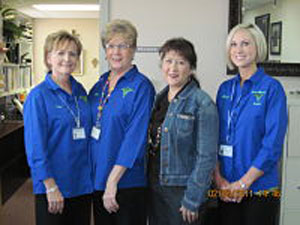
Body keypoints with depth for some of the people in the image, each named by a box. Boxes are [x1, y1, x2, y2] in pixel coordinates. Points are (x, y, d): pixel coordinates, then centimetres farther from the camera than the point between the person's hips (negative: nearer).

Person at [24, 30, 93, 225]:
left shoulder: (80, 91, 6)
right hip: (54, 187, -6)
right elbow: (35, 147, -14)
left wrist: (92, 175, 8)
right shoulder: (38, 96, -11)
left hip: (83, 183, 6)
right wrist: (51, 186, -17)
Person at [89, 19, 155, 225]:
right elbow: (88, 125, 13)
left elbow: (136, 138, -18)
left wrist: (113, 180, -20)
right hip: (97, 177, 6)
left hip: (127, 182, -6)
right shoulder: (101, 83, 8)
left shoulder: (141, 86, -11)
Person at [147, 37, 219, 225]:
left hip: (182, 189, -6)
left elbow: (207, 157, -15)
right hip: (155, 188, 6)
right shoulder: (160, 98, 7)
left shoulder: (203, 104, -13)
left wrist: (192, 200, -16)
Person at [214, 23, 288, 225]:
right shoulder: (225, 89, 7)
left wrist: (243, 182, -14)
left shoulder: (272, 88, -8)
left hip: (259, 187, -4)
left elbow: (273, 145, -13)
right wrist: (219, 178, -4)